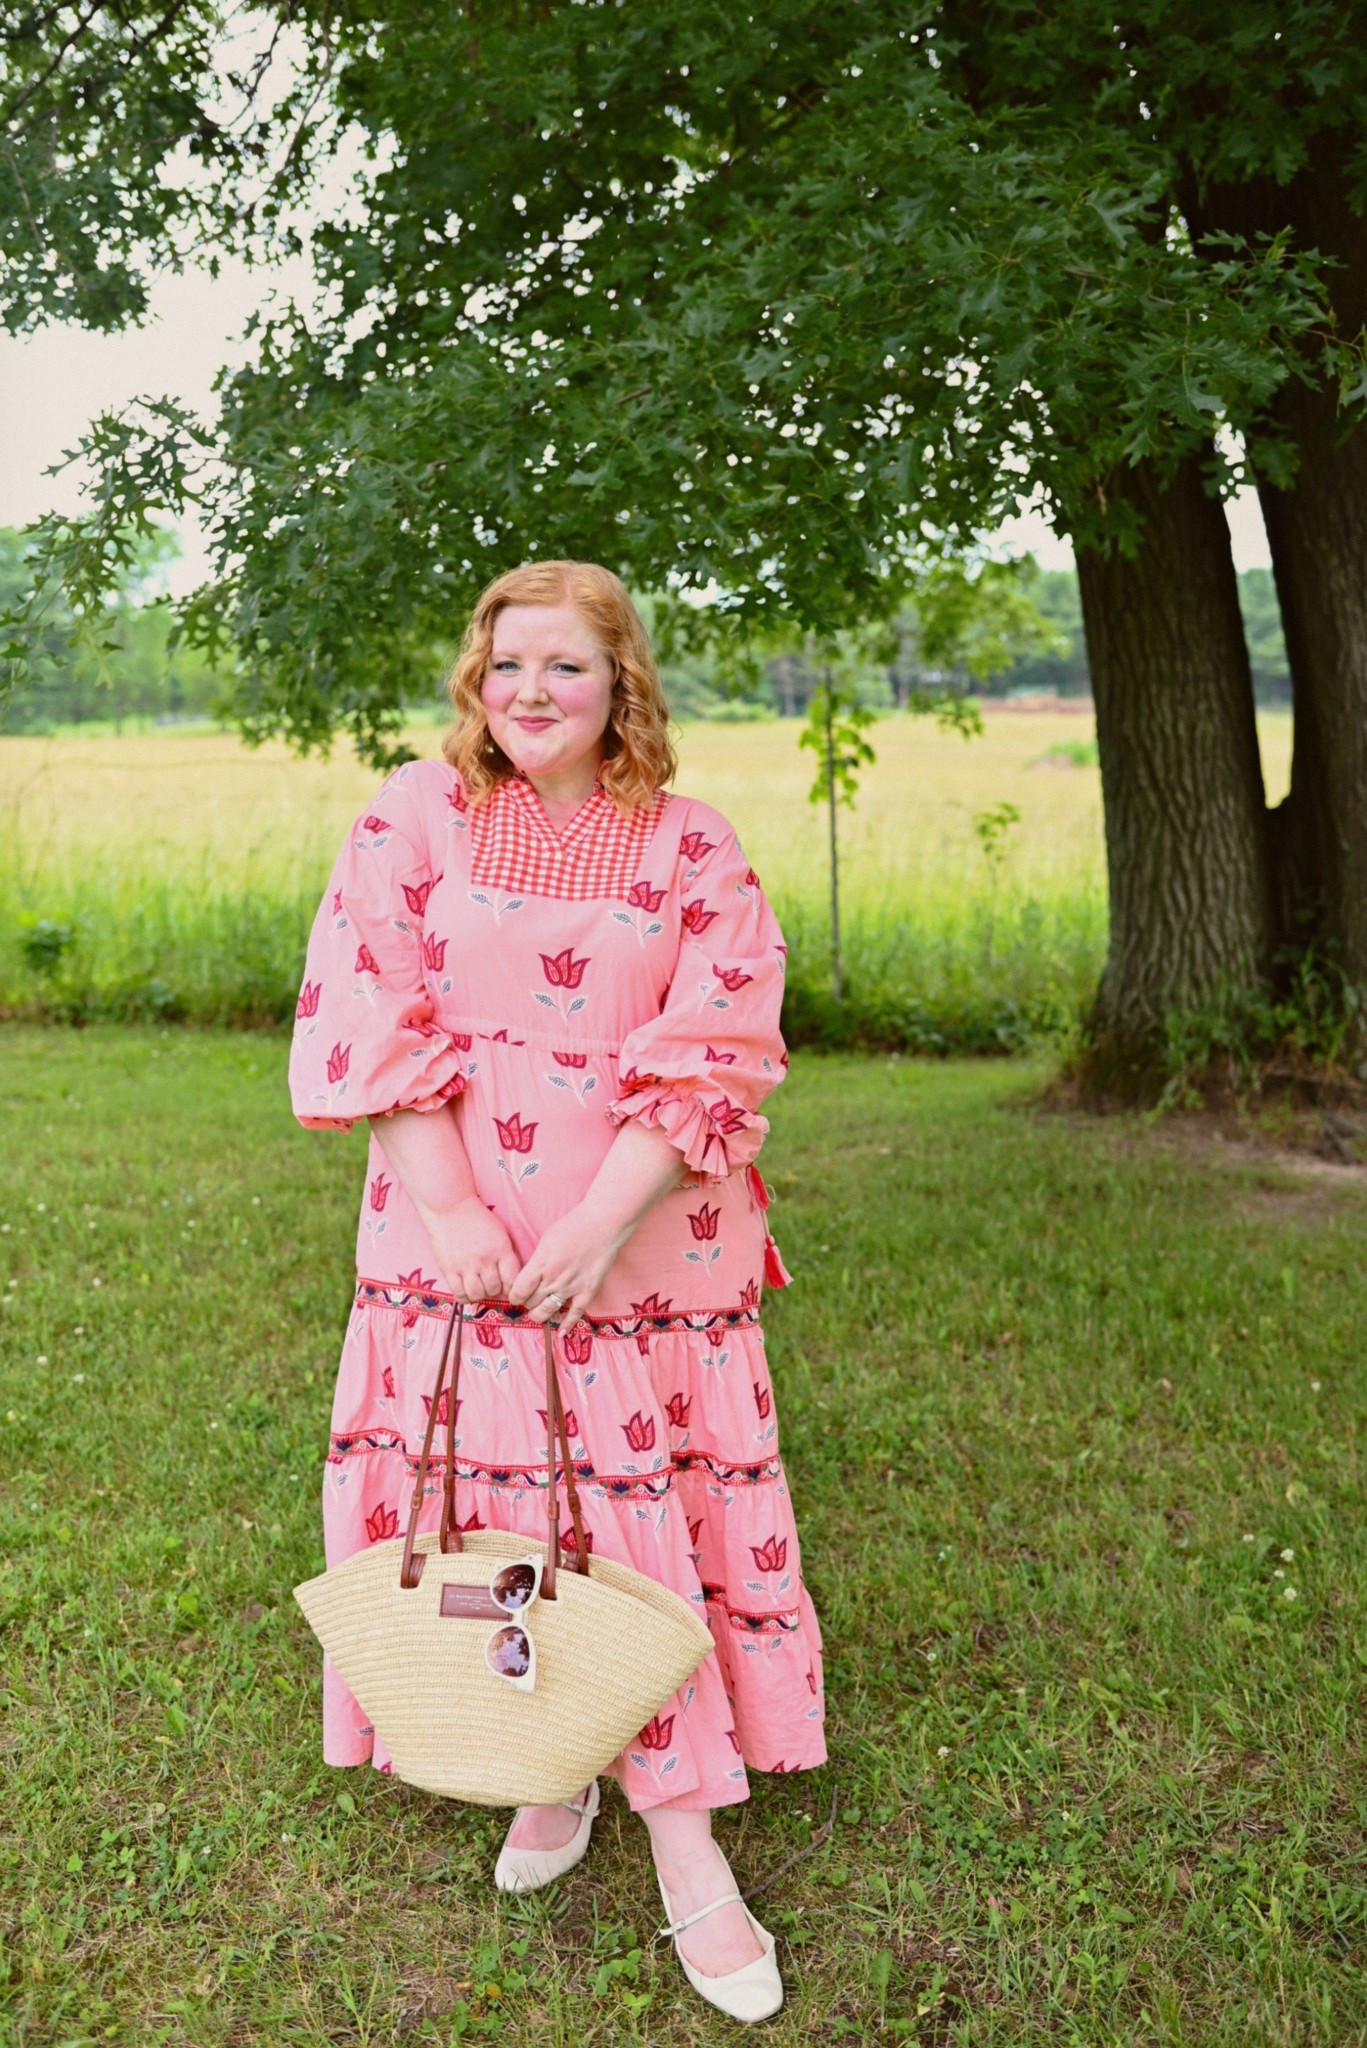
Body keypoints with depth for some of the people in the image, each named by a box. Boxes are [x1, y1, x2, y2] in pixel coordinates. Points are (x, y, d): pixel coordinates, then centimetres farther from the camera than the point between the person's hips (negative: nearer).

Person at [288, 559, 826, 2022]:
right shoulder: (412, 818, 2)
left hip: (644, 1231, -1)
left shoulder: (692, 848, 0)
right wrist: (450, 1212, -12)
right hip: (454, 1226, 1)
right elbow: (372, 1025, -4)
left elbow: (710, 1055, -7)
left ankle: (685, 1842, 15)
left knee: (649, 1509, 2)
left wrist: (601, 1223, -16)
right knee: (483, 1497, 7)